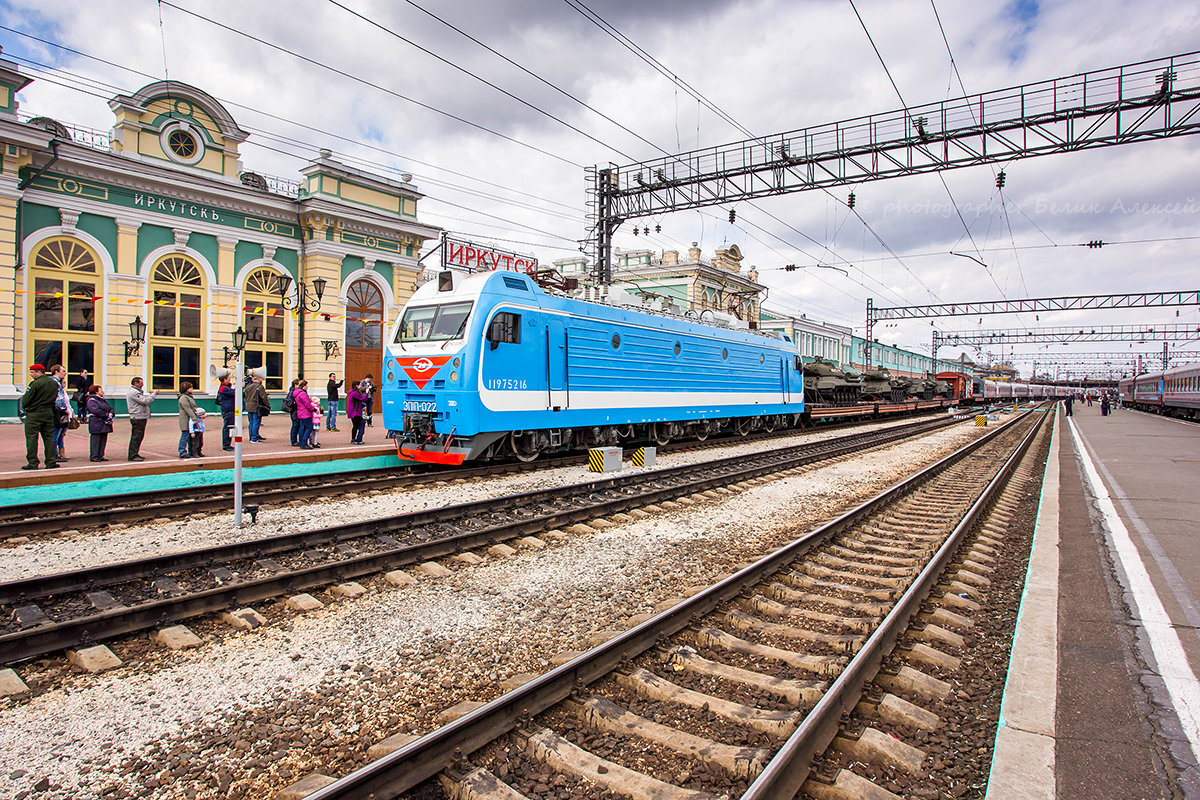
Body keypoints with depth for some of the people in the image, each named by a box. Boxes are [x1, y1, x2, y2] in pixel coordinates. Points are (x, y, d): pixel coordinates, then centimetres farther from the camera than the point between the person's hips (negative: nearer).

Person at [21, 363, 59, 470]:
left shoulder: (35, 384, -14)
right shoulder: (54, 383, 6)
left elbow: (25, 401, -10)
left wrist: (26, 408, 8)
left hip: (34, 415, -6)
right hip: (49, 414, 6)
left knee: (32, 438, 1)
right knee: (49, 437, 9)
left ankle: (32, 463, 1)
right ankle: (51, 462, 8)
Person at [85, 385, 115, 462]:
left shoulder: (103, 400, 21)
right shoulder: (91, 400, -6)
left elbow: (110, 408, 17)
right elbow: (96, 410, -19)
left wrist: (111, 414, -5)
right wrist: (107, 415, -16)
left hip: (105, 423, 8)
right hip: (96, 423, -8)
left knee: (103, 440, 8)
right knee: (96, 440, -6)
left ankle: (100, 456, 13)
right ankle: (94, 456, -2)